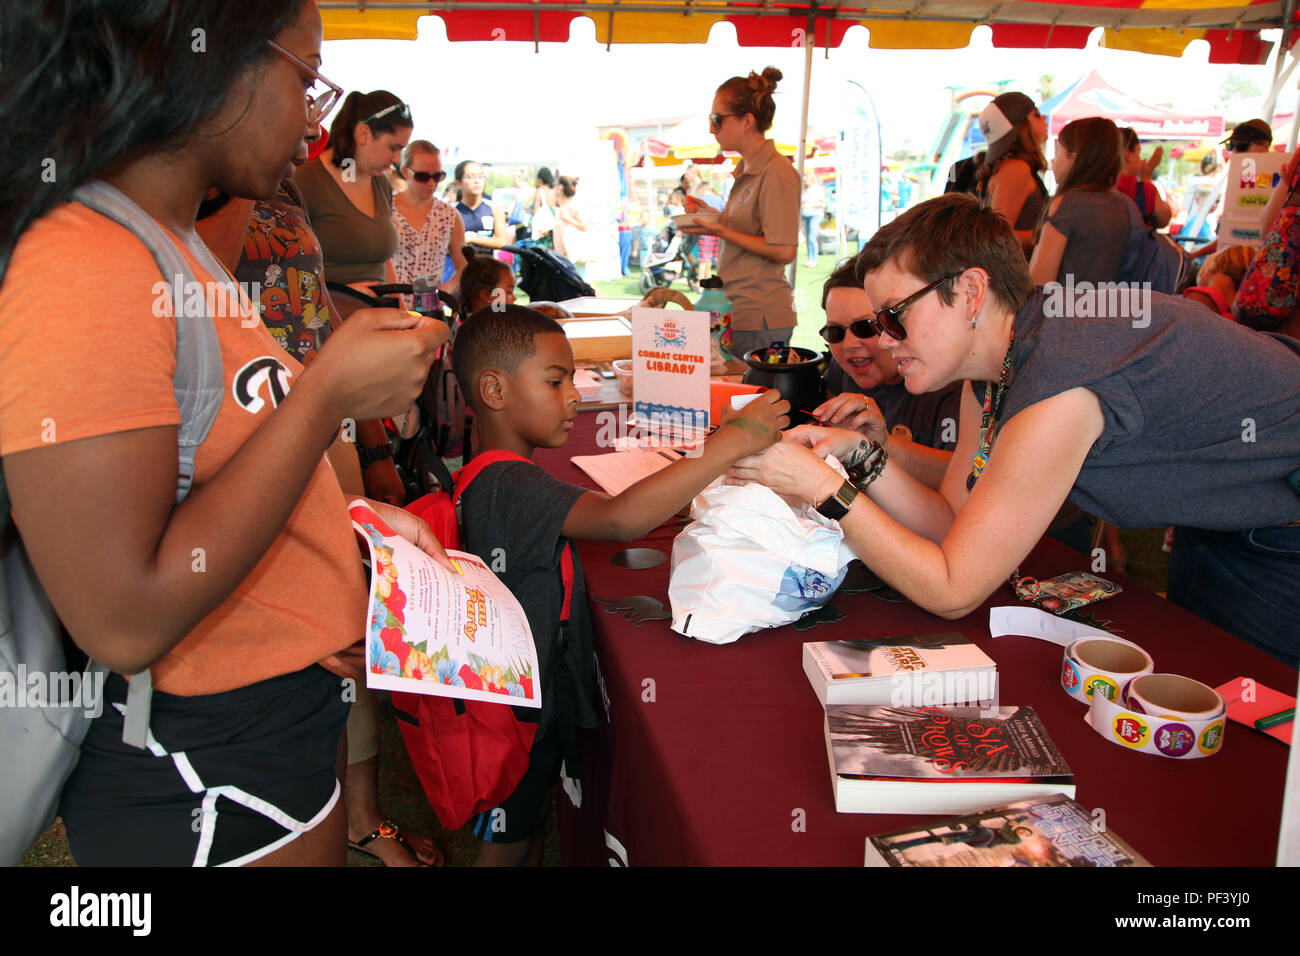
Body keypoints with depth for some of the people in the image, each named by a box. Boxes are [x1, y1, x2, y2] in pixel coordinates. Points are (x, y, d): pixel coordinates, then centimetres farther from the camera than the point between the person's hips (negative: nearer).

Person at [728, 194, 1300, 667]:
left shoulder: (1059, 390, -37)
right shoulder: (990, 356, -8)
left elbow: (953, 592, -30)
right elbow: (953, 524, -4)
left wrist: (823, 488, -32)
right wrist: (861, 455, -19)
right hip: (1219, 525, 8)